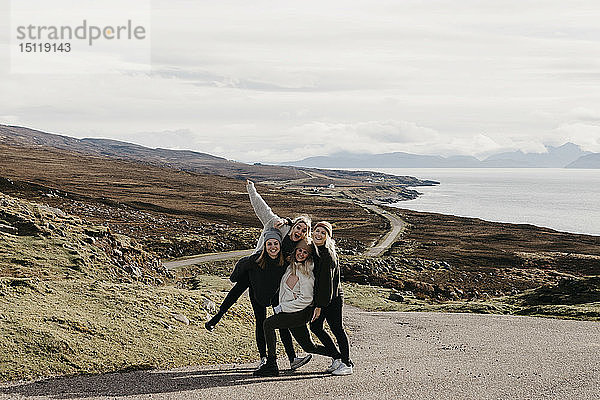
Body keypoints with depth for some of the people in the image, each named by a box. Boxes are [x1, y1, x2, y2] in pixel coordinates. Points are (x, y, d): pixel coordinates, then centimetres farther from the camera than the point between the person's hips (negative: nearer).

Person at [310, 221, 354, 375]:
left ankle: (347, 364, 8)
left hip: (332, 299, -9)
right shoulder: (314, 249, 7)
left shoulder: (328, 254, -20)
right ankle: (337, 357, 21)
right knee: (315, 326, 9)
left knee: (337, 329, -3)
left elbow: (326, 281, -21)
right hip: (320, 297, 9)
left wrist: (319, 305, -20)